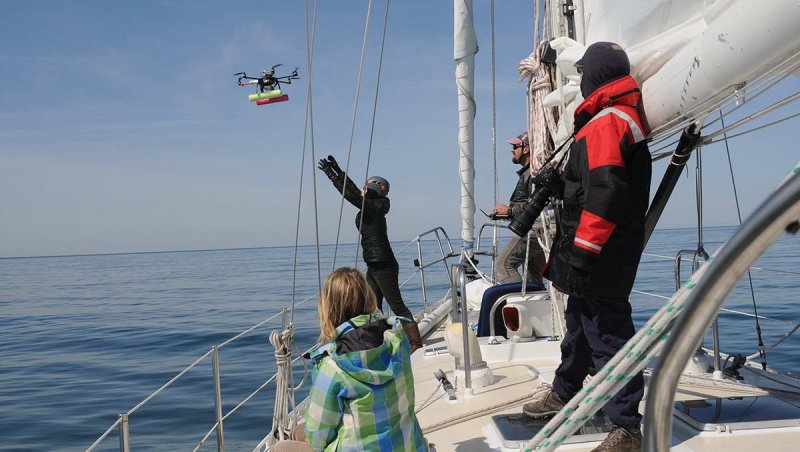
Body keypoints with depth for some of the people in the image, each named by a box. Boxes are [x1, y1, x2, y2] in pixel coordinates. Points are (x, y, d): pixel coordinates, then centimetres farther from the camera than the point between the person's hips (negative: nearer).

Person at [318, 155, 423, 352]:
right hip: (375, 265, 10)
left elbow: (350, 194, -20)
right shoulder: (371, 207, 10)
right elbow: (354, 192, 18)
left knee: (397, 306, -6)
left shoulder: (373, 207, -14)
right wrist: (338, 171, 19)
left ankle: (415, 342, -2)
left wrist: (332, 174, -17)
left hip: (383, 265, -10)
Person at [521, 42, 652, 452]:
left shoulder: (604, 124, -18)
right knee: (580, 322, 23)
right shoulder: (627, 118, 16)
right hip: (608, 253, 11)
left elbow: (604, 192, -27)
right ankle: (564, 393, 41)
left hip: (600, 259, -11)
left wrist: (583, 249, -25)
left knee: (607, 333, -4)